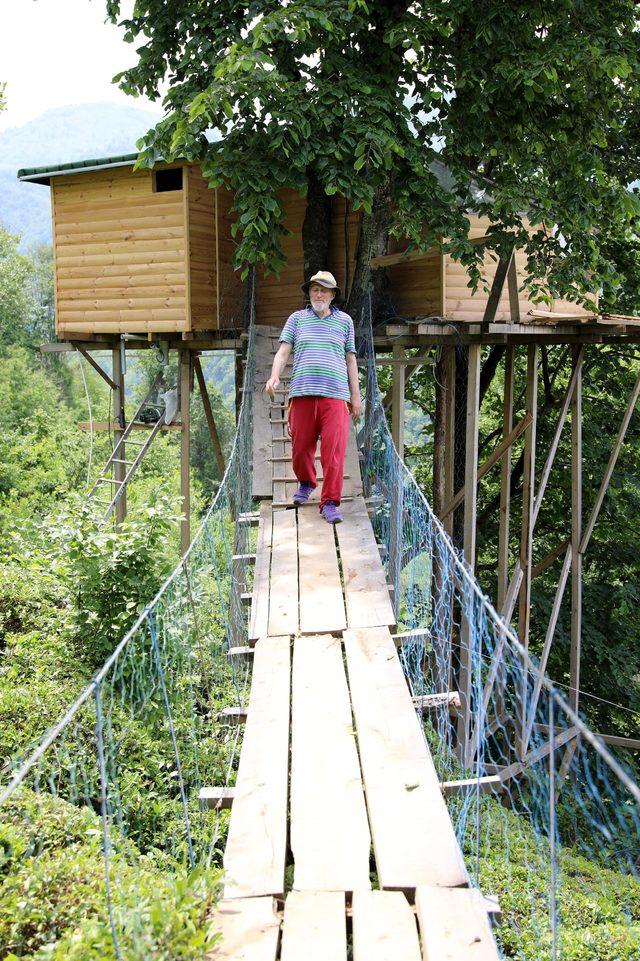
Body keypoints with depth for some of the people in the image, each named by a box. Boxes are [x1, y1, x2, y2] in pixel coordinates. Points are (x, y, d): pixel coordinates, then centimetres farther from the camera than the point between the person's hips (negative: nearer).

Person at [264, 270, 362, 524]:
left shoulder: (344, 321, 16)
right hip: (302, 393, 1)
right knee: (301, 446, 6)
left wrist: (356, 395, 13)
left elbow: (350, 360, 17)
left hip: (335, 395, -1)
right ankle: (305, 483, 35)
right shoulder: (297, 319, 15)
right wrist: (274, 377, -11)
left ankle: (329, 502, -4)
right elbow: (283, 351, 8)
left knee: (334, 450, -10)